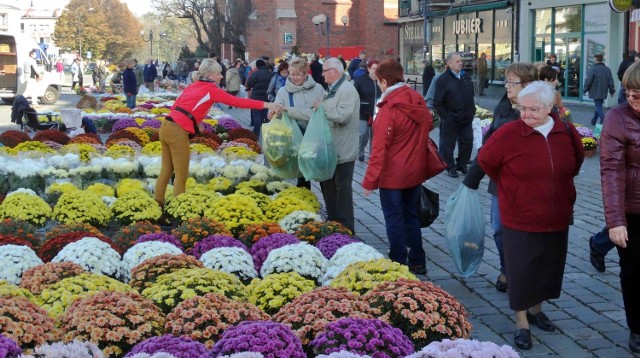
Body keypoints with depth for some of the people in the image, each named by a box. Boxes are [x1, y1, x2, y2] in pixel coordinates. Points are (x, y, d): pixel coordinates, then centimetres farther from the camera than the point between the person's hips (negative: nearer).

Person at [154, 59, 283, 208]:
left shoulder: (193, 86, 17)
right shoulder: (211, 89, -5)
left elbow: (176, 106, 16)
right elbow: (237, 101, -9)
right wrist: (266, 105, -9)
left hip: (166, 126, 8)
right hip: (177, 132, -8)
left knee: (166, 170, 17)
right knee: (181, 176, 1)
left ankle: (158, 204, 24)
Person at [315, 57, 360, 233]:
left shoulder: (347, 90, -16)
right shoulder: (332, 90, 17)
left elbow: (342, 116, -27)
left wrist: (322, 108, -17)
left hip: (343, 151, -10)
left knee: (343, 190, -3)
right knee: (328, 186, 17)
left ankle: (346, 230, 5)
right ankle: (332, 223, 29)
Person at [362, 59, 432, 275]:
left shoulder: (388, 109, -21)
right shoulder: (418, 101, -1)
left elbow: (379, 148, -20)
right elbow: (429, 125, 16)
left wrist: (370, 180, -15)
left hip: (392, 176, -7)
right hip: (416, 172, 7)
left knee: (394, 221, 5)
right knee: (412, 217, 19)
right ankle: (417, 262, 26)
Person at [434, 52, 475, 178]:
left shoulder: (466, 77, 10)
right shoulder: (443, 79, -9)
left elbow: (471, 96, 21)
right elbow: (437, 102, -10)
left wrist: (472, 111, 12)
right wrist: (445, 116, -12)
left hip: (466, 119, 6)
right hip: (450, 119, -5)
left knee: (467, 142, 9)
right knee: (448, 144, 3)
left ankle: (462, 164, 24)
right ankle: (450, 167, 16)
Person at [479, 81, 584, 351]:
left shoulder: (568, 133, -3)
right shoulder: (508, 133, -15)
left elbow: (576, 162, 17)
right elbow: (485, 160, -3)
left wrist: (558, 186, 12)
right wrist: (509, 186, 3)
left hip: (557, 218, 4)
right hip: (520, 219, -4)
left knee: (549, 266, 17)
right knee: (521, 271, 3)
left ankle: (536, 310, 39)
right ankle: (522, 323, 18)